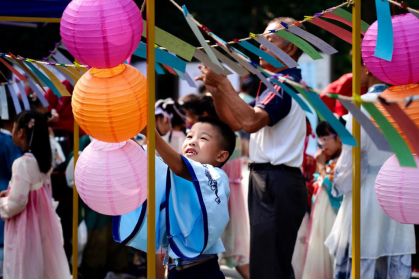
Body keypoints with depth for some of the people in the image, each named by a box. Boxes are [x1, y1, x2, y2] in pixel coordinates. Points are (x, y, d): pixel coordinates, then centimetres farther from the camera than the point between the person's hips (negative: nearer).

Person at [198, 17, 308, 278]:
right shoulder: (279, 82, 20)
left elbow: (251, 121, -27)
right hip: (270, 181, 11)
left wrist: (223, 82, -22)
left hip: (277, 184, -11)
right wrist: (215, 89, 5)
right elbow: (236, 121, 19)